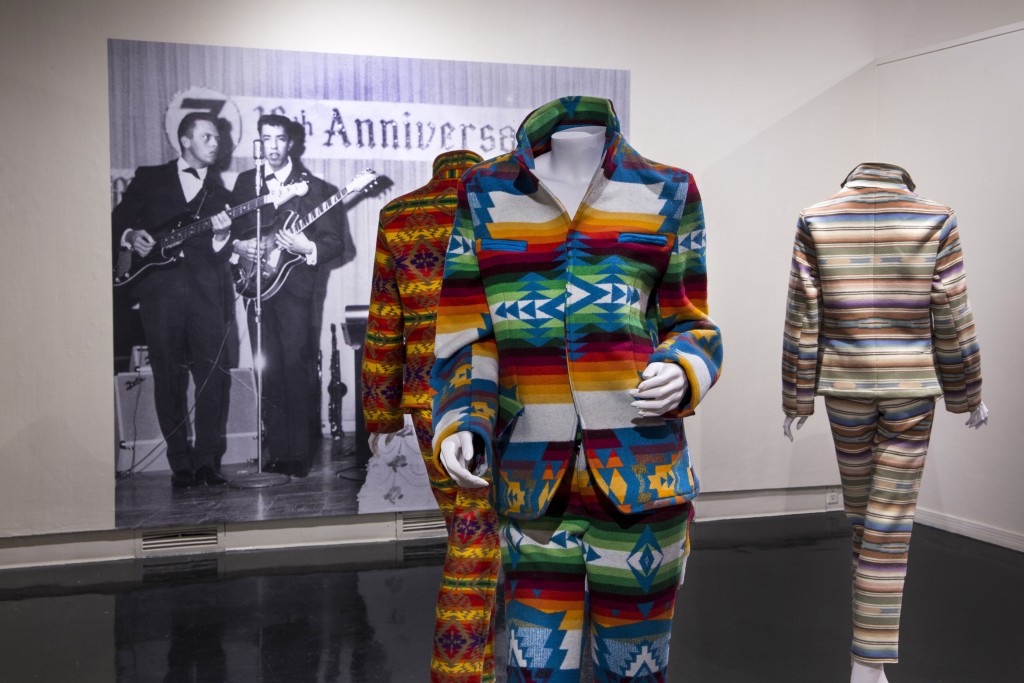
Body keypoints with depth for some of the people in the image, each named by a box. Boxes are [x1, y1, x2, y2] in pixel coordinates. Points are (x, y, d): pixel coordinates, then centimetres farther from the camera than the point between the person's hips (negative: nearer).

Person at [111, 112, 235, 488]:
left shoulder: (221, 192, 18)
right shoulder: (149, 178, 15)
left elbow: (223, 254, 10)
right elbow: (118, 221, 14)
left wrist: (221, 237, -11)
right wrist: (130, 237, -7)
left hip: (206, 290, 1)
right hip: (158, 287, -1)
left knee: (213, 375, -8)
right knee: (169, 378, 0)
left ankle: (207, 460, -2)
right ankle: (181, 463, 6)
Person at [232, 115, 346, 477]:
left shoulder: (313, 186, 3)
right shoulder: (245, 182, 15)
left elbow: (334, 242, 0)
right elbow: (228, 229, 18)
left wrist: (308, 248, -18)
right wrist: (238, 245, -3)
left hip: (297, 287, -4)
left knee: (297, 367, -8)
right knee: (269, 372, 4)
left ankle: (300, 454, -2)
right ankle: (278, 452, 11)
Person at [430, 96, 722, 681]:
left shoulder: (666, 194, 8)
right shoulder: (486, 194, 9)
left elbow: (689, 325, 13)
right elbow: (467, 328, 9)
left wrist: (685, 373, -9)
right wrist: (459, 424, -5)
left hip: (640, 472, 0)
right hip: (531, 478, 0)